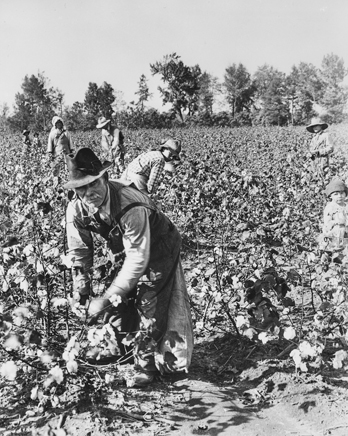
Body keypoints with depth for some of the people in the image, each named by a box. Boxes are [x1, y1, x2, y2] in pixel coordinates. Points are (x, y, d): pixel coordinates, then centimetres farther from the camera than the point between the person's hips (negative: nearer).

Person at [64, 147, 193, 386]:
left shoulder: (131, 207, -42)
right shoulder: (76, 210, -23)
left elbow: (138, 260, -39)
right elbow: (79, 252, -7)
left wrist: (105, 300, -37)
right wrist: (82, 293, -7)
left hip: (158, 247, -6)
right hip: (124, 247, 6)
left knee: (149, 304, -8)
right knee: (119, 301, 11)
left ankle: (146, 364, 11)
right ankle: (119, 347, 38)